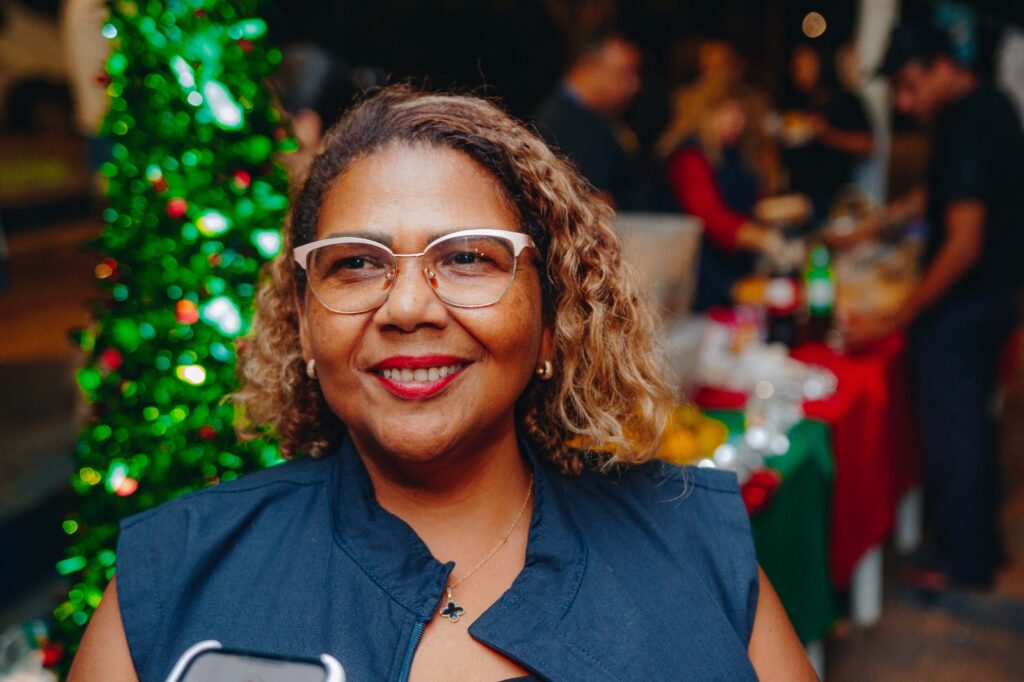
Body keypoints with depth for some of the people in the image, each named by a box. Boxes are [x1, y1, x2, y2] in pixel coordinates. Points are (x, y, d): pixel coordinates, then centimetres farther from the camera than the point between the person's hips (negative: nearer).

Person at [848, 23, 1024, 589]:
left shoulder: (969, 128, -24)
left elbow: (964, 245, -27)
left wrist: (897, 321, -24)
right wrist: (880, 220, 15)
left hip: (961, 302, -10)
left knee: (951, 425, 2)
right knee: (970, 420, 20)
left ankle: (962, 559, 16)